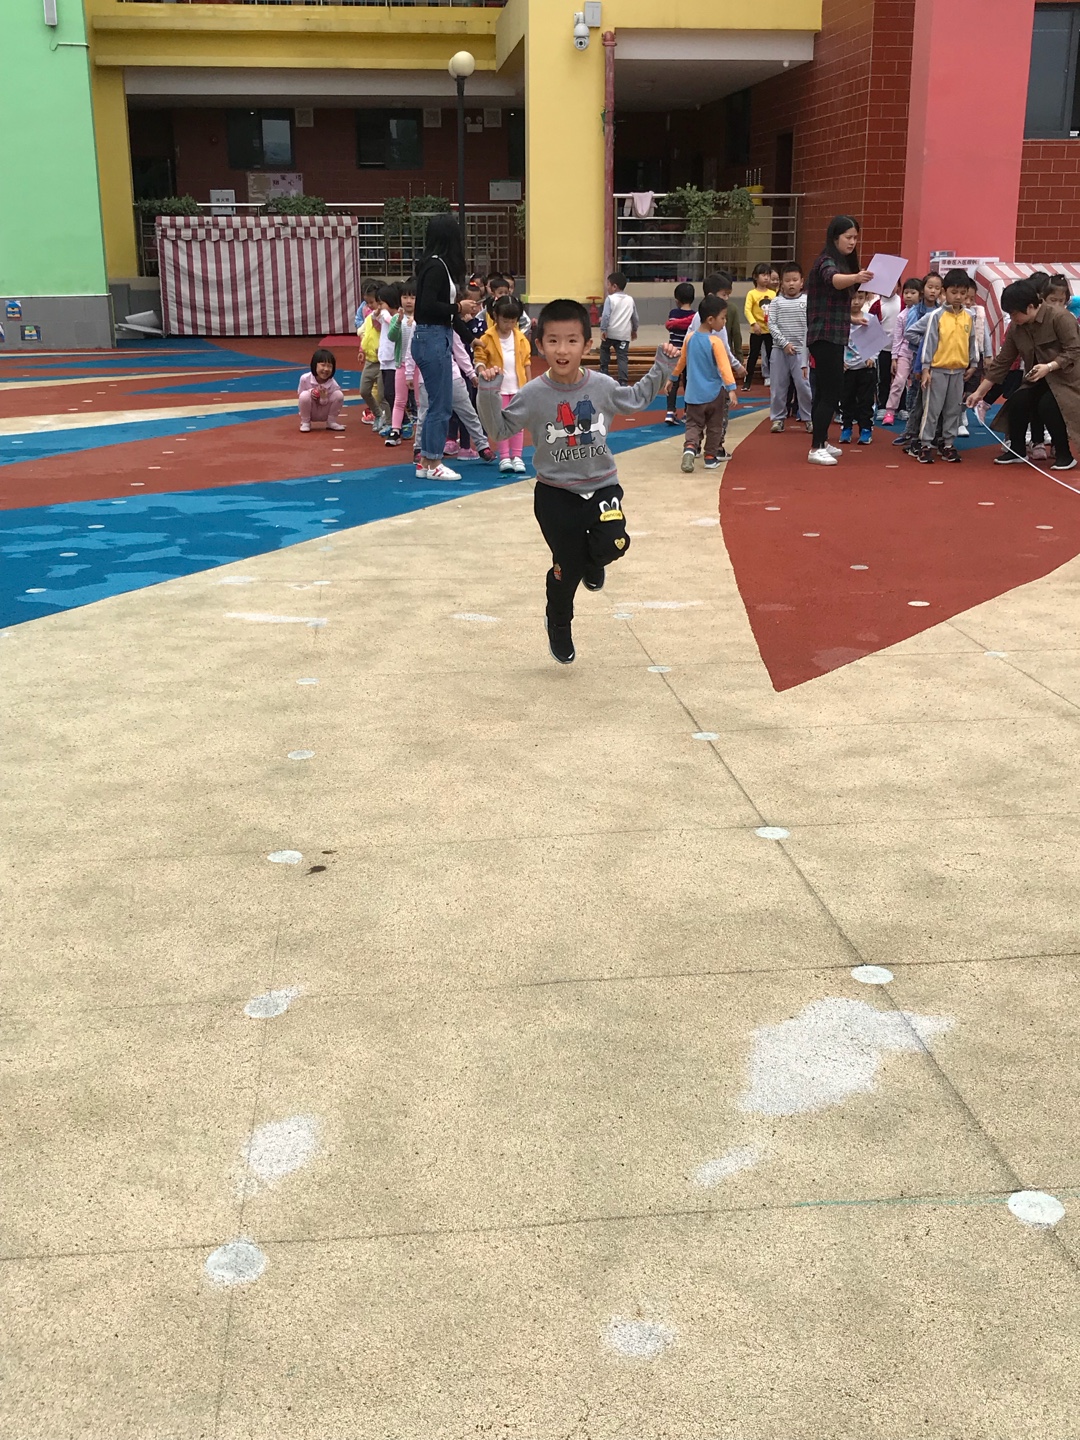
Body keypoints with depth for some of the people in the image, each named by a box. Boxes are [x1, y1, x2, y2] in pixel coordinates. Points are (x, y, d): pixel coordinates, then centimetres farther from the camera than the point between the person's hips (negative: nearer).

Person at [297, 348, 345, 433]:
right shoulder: (305, 379, -19)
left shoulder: (333, 385, -19)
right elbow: (299, 395, -5)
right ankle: (305, 423, -8)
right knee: (304, 395, -32)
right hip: (310, 412, -1)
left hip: (325, 414, 1)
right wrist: (310, 392, -25)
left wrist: (324, 399, -32)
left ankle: (331, 422, -2)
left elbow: (331, 405, -11)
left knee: (339, 395, -23)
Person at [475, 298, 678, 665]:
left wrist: (661, 368, 5)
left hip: (601, 485, 2)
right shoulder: (533, 394, -13)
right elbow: (500, 430, -7)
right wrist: (488, 392, -20)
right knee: (567, 569, 7)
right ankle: (558, 628, 35)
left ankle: (592, 560, 17)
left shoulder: (602, 386, -6)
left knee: (612, 543, -23)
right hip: (556, 493, -1)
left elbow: (637, 399, 13)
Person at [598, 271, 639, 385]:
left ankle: (604, 370, 28)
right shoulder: (630, 299, 8)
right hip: (624, 334, 3)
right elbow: (635, 317, 15)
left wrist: (603, 330, -12)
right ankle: (623, 381, -9)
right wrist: (634, 330, 29)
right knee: (623, 357, -1)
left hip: (610, 333, -3)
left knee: (604, 349, 26)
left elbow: (605, 315, -15)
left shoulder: (610, 299, -6)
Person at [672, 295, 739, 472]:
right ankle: (711, 457, 18)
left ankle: (689, 447, -20)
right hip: (714, 393, -4)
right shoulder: (715, 341, -15)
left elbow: (681, 362, 15)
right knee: (714, 427, 13)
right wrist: (731, 389, -26)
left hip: (694, 393, 4)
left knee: (693, 424, 7)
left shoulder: (690, 338, 2)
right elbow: (724, 367, -22)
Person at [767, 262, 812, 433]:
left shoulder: (807, 301, 1)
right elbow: (772, 325, -2)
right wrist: (784, 343, -12)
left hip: (800, 350, -1)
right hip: (780, 349, 1)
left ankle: (808, 417, 8)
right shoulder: (776, 302, 4)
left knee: (803, 384, -3)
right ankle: (777, 418, 15)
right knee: (778, 385, 6)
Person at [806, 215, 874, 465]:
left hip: (834, 336, 10)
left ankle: (821, 442, 24)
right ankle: (816, 449, -12)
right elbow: (834, 280, -40)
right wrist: (855, 278, -58)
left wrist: (852, 319, 36)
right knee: (831, 391, -13)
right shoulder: (826, 262, -15)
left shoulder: (844, 262, 15)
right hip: (825, 336, -10)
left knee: (825, 390, 15)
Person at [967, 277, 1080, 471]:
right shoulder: (1015, 327, -3)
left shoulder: (1059, 317, -21)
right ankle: (1016, 451, 4)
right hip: (1038, 380, 6)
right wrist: (979, 392, 0)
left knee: (1047, 405, -29)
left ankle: (1064, 455, -12)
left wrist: (1049, 367, -37)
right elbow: (1002, 362, 1)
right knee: (1017, 402, -17)